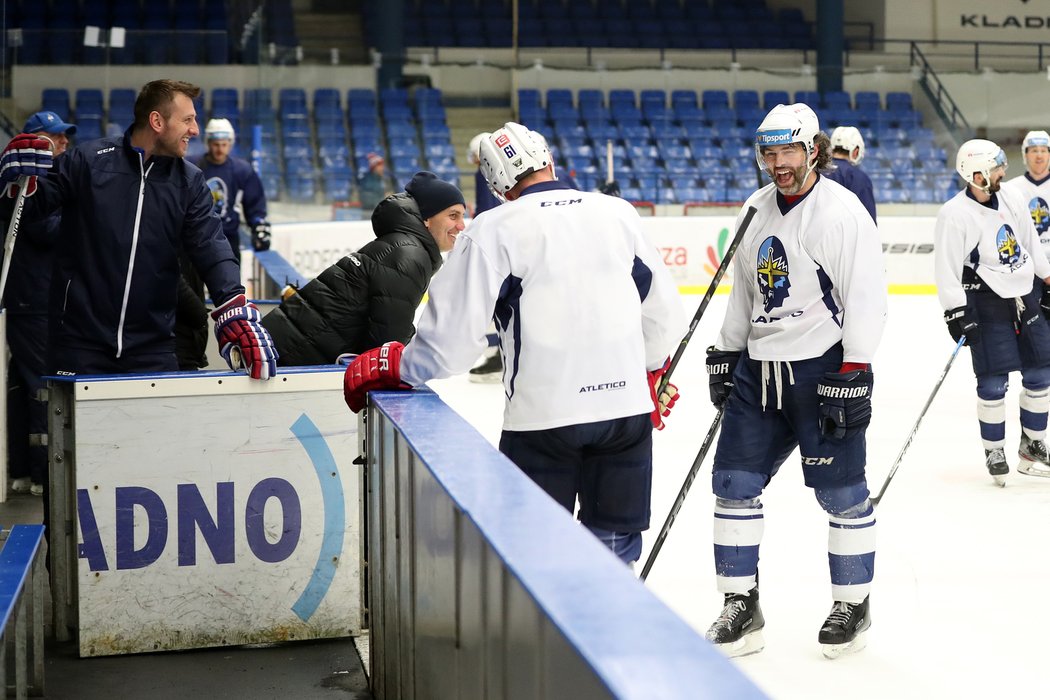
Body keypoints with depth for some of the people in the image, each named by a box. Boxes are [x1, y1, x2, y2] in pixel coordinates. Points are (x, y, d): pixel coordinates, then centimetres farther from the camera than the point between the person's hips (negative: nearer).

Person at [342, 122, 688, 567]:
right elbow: (664, 314, 14)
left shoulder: (494, 230, -5)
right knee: (615, 546, 15)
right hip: (627, 407, 4)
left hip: (544, 414, -3)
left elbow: (451, 339, -9)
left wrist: (385, 368, 6)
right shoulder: (619, 213, 7)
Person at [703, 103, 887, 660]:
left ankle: (853, 605, 19)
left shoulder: (843, 211, -12)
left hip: (823, 369, -7)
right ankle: (741, 608, 15)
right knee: (734, 483, 4)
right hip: (758, 368, 7)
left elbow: (867, 298, -15)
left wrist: (854, 374, -19)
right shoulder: (756, 210, 11)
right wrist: (724, 355, 17)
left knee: (840, 493, 1)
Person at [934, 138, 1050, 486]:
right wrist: (956, 312, -19)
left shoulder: (1012, 201, 5)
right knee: (994, 382, -7)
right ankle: (995, 453, 9)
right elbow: (947, 269, -16)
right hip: (987, 304, -7)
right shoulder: (954, 215, -15)